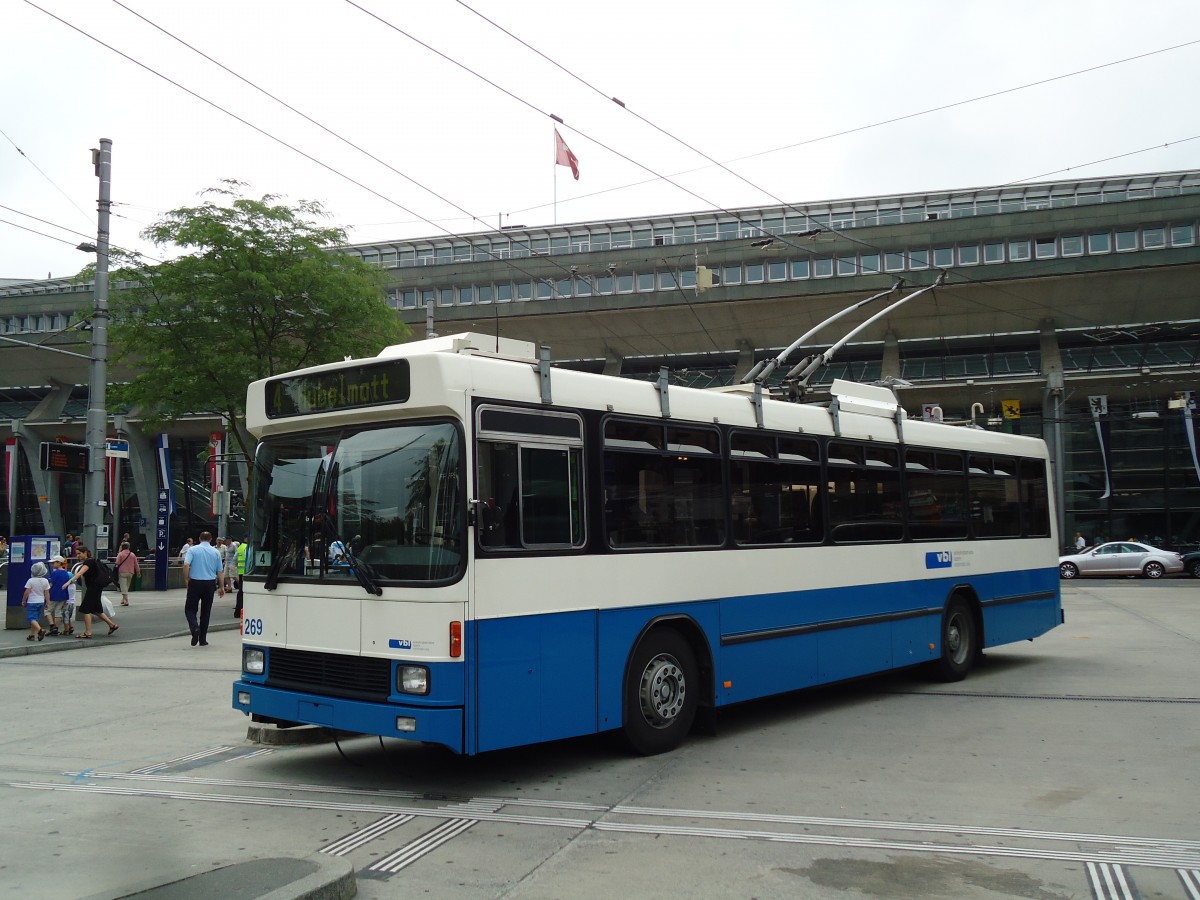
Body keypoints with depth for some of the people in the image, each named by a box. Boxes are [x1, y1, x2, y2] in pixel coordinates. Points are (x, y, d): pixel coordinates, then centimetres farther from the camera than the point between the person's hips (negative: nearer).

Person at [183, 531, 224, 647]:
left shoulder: (192, 549, -1)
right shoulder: (216, 552, 4)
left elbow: (186, 565, -14)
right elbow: (219, 571, 6)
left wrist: (186, 579, -1)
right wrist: (221, 586, 14)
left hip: (195, 582, -2)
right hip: (210, 584, 2)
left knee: (190, 608, 10)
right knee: (206, 611, 10)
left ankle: (194, 628, -18)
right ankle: (203, 639, 11)